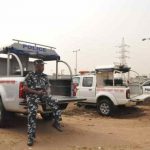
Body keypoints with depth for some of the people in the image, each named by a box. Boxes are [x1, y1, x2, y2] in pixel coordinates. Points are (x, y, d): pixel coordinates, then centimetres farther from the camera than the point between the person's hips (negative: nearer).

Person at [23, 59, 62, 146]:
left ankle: (56, 123, 10)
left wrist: (48, 92, -6)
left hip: (43, 95, 4)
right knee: (32, 112, -29)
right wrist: (36, 92, -13)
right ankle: (31, 136, -21)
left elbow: (49, 87, 19)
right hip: (32, 95, -4)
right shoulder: (30, 75, 4)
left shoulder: (45, 76, 18)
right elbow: (25, 88, -2)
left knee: (56, 105, -16)